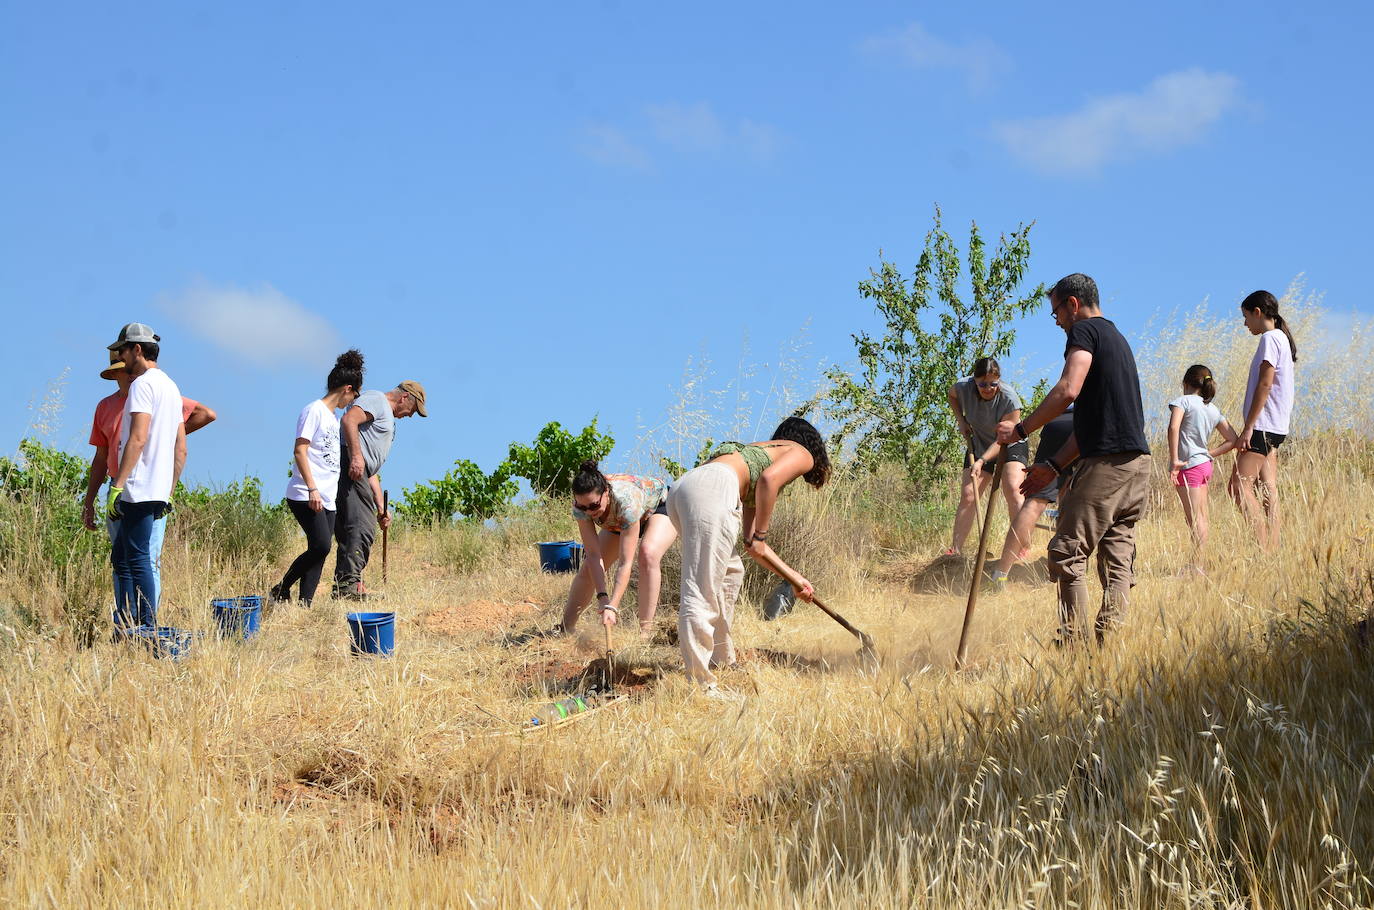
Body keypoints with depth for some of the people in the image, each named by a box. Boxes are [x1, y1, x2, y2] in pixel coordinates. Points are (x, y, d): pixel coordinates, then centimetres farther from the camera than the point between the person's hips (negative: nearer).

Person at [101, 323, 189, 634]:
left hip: (139, 490, -10)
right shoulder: (171, 387, 20)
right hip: (159, 492, 10)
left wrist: (117, 486, -21)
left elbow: (138, 439, -20)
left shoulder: (143, 384, -9)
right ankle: (126, 628, 12)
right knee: (121, 558, 14)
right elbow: (181, 449, 21)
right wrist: (169, 494, 23)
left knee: (138, 561, -8)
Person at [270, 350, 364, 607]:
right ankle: (281, 590, -4)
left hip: (327, 499, 9)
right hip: (306, 496, -9)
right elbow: (300, 452, -14)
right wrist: (312, 489, -21)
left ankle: (305, 604, 1)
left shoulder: (333, 417, 21)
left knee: (319, 552, 2)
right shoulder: (314, 410, -6)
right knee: (321, 546, -19)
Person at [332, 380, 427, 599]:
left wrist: (381, 509, 28)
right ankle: (350, 583, -27)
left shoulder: (388, 422, 34)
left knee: (347, 535, 6)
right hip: (349, 466, -11)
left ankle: (341, 589, 4)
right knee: (362, 529, -18)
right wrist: (356, 456, -24)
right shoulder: (376, 399, 5)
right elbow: (349, 420, -15)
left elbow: (372, 472, 34)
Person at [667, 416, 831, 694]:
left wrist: (794, 577, 39)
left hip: (682, 488, 9)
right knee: (702, 592, -10)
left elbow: (751, 543, 35)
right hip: (714, 486, -9)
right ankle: (701, 684, -10)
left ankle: (720, 660, 35)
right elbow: (769, 478, -8)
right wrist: (760, 535, -1)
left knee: (730, 572, 28)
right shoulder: (801, 454, 17)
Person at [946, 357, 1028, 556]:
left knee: (1013, 490, -24)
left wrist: (981, 461, -34)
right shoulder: (964, 388, -19)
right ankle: (955, 549, -4)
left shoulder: (1009, 398, -30)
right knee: (968, 495, -5)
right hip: (979, 446, 4)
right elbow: (952, 394, 9)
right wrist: (960, 420, -3)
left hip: (1011, 446, -4)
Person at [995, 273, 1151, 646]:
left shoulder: (1085, 330, -3)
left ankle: (1071, 646, -9)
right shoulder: (1115, 336, 26)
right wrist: (1054, 465, 21)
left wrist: (1020, 430, -11)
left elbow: (1068, 390, -20)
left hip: (1106, 462, -9)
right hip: (1137, 463, 9)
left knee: (1067, 552, -6)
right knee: (1117, 558, 6)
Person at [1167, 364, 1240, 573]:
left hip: (1189, 465, -7)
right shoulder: (1213, 409, 14)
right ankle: (1197, 562, 17)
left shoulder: (1183, 401, -7)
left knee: (1194, 518, -8)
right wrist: (1210, 453, 12)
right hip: (1205, 465, 7)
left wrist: (1175, 459, -25)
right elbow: (1233, 440, 13)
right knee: (1200, 518, 12)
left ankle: (1197, 565, -10)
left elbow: (1173, 427, -25)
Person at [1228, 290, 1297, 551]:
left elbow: (1265, 384, -17)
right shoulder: (1281, 339, 20)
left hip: (1263, 425, -10)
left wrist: (1248, 427, -19)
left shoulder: (1269, 339, -10)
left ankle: (1264, 548, -19)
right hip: (1276, 427, 10)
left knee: (1239, 486, -14)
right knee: (1268, 491, 6)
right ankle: (1273, 548, 2)